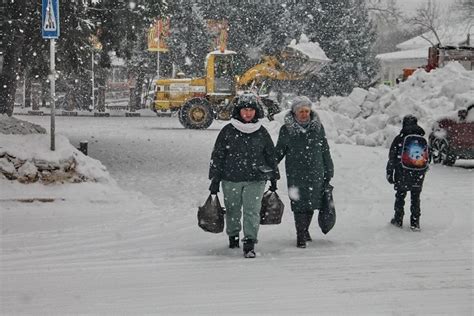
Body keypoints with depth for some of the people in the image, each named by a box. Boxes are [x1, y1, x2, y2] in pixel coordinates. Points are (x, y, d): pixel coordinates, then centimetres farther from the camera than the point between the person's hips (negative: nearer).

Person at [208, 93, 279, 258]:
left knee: (252, 211, -11)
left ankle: (249, 243, -11)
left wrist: (274, 178, 17)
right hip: (231, 179, 0)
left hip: (256, 179, 0)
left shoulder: (262, 132, 5)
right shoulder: (228, 131, -1)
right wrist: (215, 179, 0)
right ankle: (233, 236, 35)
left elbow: (271, 155, 15)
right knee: (233, 210, 12)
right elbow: (217, 156, 2)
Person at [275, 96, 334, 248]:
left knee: (312, 202, 7)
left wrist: (329, 170, 13)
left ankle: (305, 230, 28)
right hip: (295, 173, -2)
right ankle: (301, 236, 1)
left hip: (315, 172, 2)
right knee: (299, 203, -6)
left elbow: (325, 150, 12)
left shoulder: (318, 127, 4)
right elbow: (279, 151, 9)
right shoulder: (286, 129, -2)